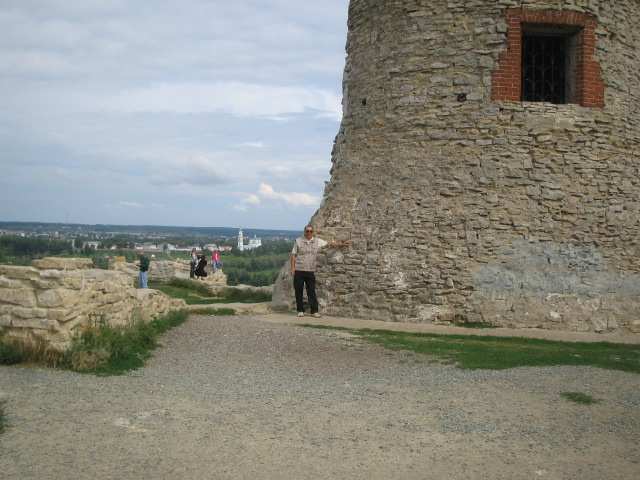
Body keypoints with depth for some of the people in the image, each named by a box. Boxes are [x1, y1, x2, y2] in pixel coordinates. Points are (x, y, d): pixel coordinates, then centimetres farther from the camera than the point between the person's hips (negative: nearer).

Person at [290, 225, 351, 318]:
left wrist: (341, 244, 18)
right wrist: (292, 267, -4)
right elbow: (293, 255, 2)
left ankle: (314, 311, 5)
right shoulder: (298, 241, 0)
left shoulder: (317, 241, 7)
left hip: (310, 271, 2)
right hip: (299, 271, -2)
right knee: (298, 291, 3)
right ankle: (300, 310, 12)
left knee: (311, 292, 2)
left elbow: (329, 243, 16)